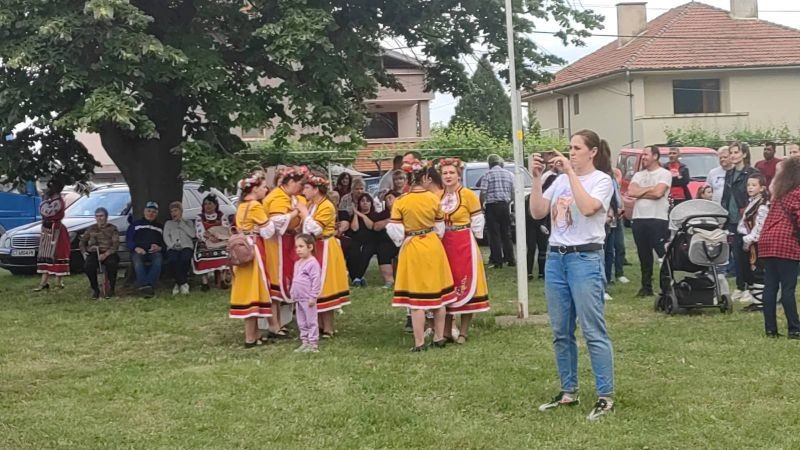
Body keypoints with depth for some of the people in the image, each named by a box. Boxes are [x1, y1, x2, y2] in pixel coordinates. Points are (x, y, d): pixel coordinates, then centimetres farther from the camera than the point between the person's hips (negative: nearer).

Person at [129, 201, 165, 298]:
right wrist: (136, 248, -9)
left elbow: (165, 243, 18)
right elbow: (129, 241, 13)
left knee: (158, 261, -37)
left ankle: (148, 285, -49)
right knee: (137, 261, -38)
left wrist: (159, 248, -6)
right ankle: (145, 287, -50)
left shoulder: (160, 227, 30)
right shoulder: (135, 225, 26)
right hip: (139, 251, -1)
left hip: (155, 252, 1)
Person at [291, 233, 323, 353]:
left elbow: (316, 281, -18)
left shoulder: (313, 263, -14)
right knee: (301, 322, 13)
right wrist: (293, 294, 19)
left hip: (308, 299, -9)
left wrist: (313, 297, -19)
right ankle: (305, 342, 20)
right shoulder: (297, 263, 13)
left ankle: (313, 344, 1)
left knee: (311, 321, -3)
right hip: (298, 299, 9)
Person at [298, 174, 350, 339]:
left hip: (324, 250, -8)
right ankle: (320, 325, 17)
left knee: (323, 287, -5)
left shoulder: (327, 206, -16)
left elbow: (315, 229, -25)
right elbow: (305, 228, 14)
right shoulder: (310, 205, 10)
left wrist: (304, 212, -19)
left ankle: (328, 328, 2)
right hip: (313, 248, 8)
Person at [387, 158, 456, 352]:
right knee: (437, 293, 13)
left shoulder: (400, 202, -12)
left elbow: (394, 230, -10)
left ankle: (420, 342, 3)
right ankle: (439, 338, 20)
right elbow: (440, 227, 5)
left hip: (412, 249, -3)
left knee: (416, 297, 2)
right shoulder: (434, 198, -4)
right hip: (434, 247, 3)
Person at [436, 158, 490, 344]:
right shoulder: (437, 196, 7)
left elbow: (478, 222, -4)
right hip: (443, 246, 5)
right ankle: (446, 331, 14)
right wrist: (438, 241, 5)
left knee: (465, 286, 1)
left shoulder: (468, 194, -6)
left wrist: (466, 239, -4)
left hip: (464, 245, -4)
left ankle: (463, 332, 7)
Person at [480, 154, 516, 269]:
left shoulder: (488, 174, -5)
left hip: (492, 206, -4)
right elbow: (513, 192, 6)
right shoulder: (509, 174, 8)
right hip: (505, 205, 4)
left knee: (494, 234, -1)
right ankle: (510, 260, 14)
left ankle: (498, 261, -3)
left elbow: (483, 192, -12)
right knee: (506, 234, 13)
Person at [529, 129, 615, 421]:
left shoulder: (601, 180, -3)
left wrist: (571, 173, -18)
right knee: (561, 332, 10)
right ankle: (568, 392, 21)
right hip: (555, 258, 7)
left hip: (585, 258, -7)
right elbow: (537, 213, 6)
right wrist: (537, 178, -2)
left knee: (593, 332, -6)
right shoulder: (561, 180, 13)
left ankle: (606, 397, 0)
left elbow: (588, 208, -23)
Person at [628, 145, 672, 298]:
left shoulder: (664, 174, -1)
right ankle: (646, 287, 17)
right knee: (644, 256, 10)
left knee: (664, 254, -7)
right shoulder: (638, 175, 15)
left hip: (658, 219, -6)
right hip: (639, 218, 6)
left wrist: (640, 191, -3)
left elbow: (658, 193, -16)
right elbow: (631, 192, 0)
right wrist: (649, 189, -5)